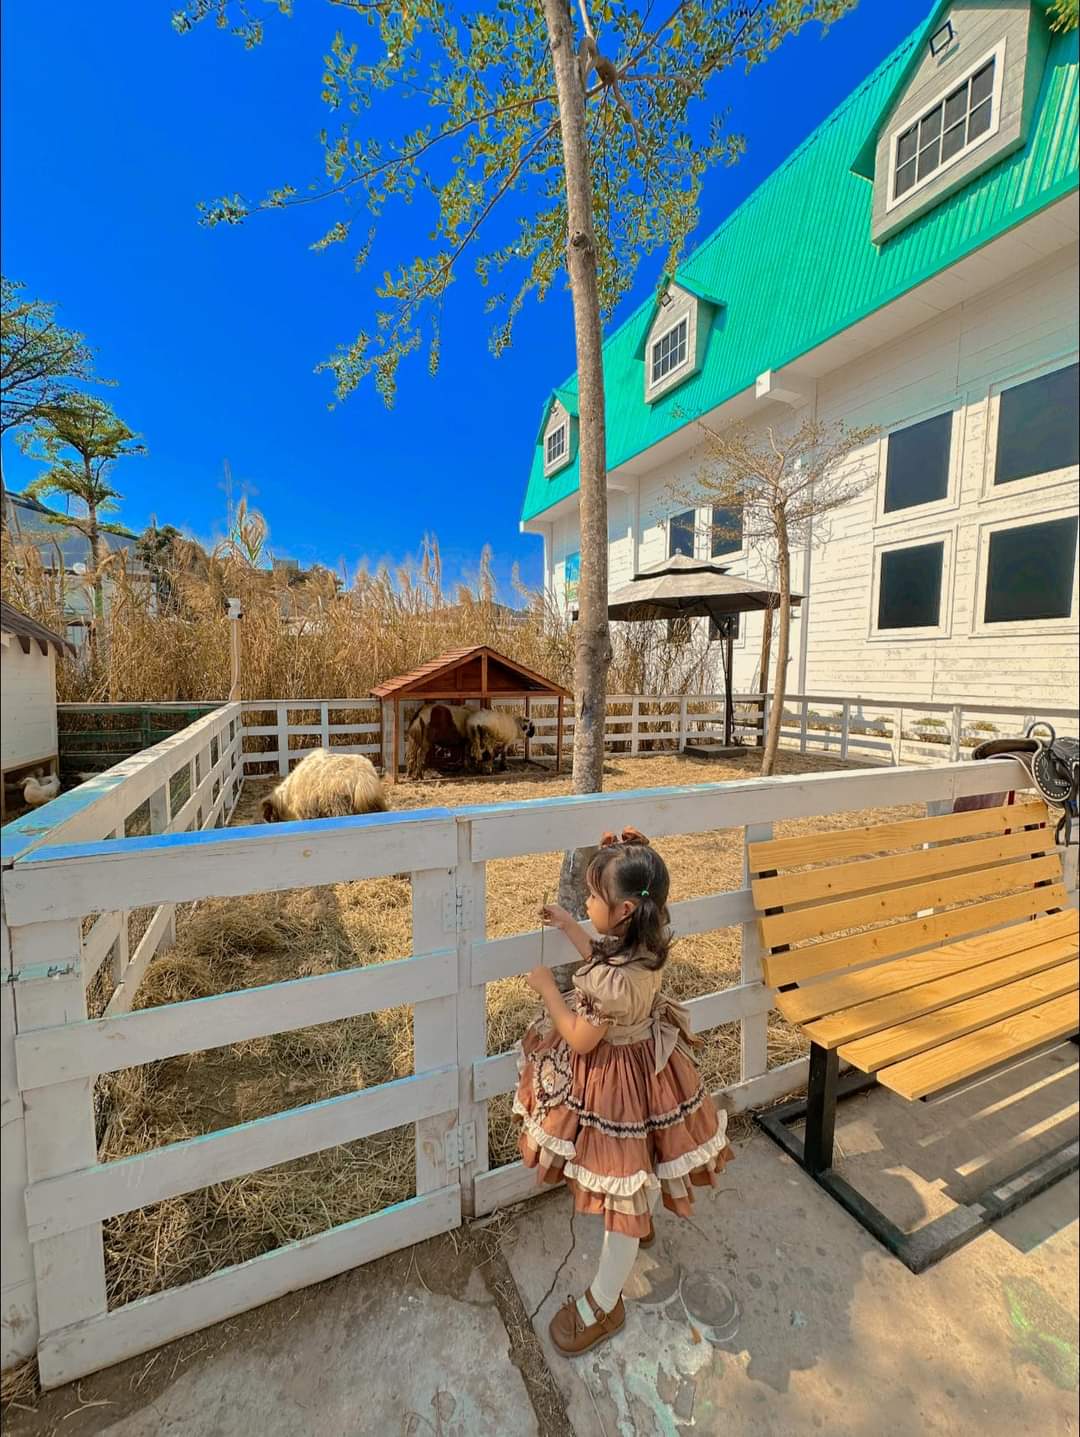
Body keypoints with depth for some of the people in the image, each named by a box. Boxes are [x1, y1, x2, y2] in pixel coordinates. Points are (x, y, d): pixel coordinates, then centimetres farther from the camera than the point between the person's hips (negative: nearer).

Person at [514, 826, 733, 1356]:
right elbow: (605, 964, 6)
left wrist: (545, 986, -15)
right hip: (644, 1061, 8)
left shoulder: (617, 980, -40)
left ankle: (603, 1303, 41)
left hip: (616, 1081, -8)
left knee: (621, 1187, 16)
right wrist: (568, 926, 5)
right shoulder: (643, 943, -15)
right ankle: (639, 1223, 64)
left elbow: (580, 1040, -24)